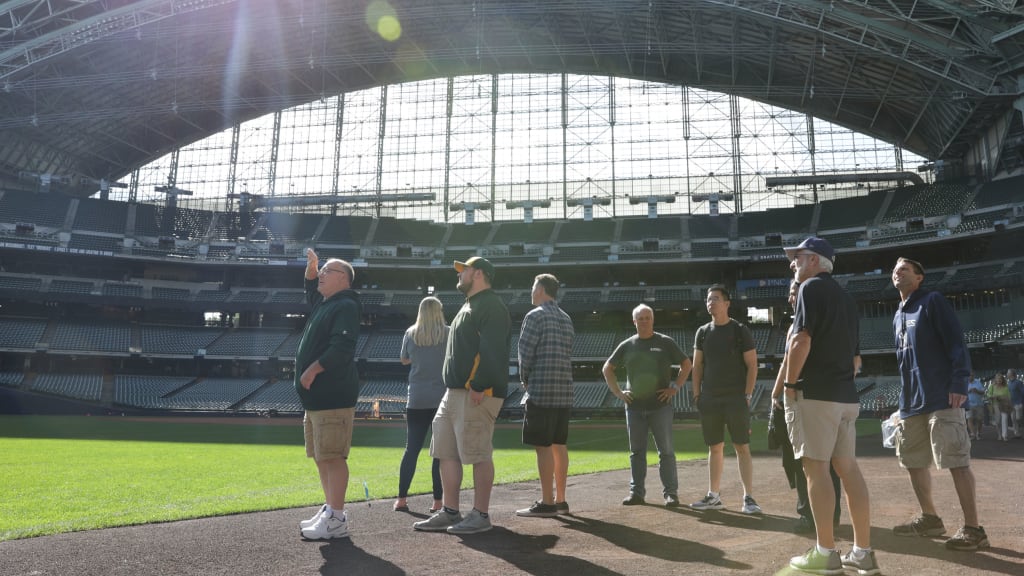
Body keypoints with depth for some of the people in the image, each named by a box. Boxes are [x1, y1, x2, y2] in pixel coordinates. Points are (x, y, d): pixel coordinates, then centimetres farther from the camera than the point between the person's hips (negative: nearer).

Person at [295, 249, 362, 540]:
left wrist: (313, 369, -21)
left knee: (332, 457, -9)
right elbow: (311, 289, 41)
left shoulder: (346, 306, -11)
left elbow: (342, 347, -23)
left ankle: (337, 520, -6)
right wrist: (311, 265, 25)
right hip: (315, 397, 11)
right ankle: (330, 509, 25)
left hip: (333, 397, -10)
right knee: (321, 457, 15)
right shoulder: (324, 303, 19)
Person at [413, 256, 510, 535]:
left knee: (478, 454, -4)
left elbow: (493, 351, -21)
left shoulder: (491, 306, -10)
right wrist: (454, 386, 19)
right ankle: (450, 512, 19)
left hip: (477, 394, -11)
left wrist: (479, 386, -24)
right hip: (453, 392, 11)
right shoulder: (470, 306, 23)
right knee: (446, 452, 11)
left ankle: (480, 515, 5)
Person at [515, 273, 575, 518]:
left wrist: (524, 379, 7)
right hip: (564, 390, 8)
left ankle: (547, 502, -2)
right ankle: (560, 500, 17)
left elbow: (525, 353, -11)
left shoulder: (535, 316, -8)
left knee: (543, 446, -4)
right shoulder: (566, 319, 16)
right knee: (559, 445, 12)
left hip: (541, 390, -8)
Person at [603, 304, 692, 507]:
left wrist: (675, 387, -3)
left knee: (665, 450, -1)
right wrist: (618, 392, 6)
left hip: (660, 406, -2)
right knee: (636, 451, 8)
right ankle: (636, 492, 16)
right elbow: (607, 369, 16)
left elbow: (687, 364, 7)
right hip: (634, 407, 2)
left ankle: (670, 492, 6)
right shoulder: (627, 345, 8)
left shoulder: (665, 343, 3)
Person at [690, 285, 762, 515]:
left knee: (742, 447, -4)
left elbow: (752, 365, -3)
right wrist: (696, 394, 4)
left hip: (736, 399, -4)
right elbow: (697, 366, 12)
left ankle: (748, 497, 0)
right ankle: (713, 496, 16)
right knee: (714, 448, 9)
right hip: (709, 400, 4)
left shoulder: (740, 331, -1)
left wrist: (747, 395, -10)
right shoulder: (703, 332, 10)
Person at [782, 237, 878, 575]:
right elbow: (853, 353, 22)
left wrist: (789, 385, -10)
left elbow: (801, 341, -17)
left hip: (814, 393, -8)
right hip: (846, 394, 8)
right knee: (847, 467, 8)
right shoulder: (845, 297, 21)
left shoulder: (811, 287, -6)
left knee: (815, 467, -4)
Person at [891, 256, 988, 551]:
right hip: (912, 402, 8)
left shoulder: (933, 301, -2)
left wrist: (959, 383, -20)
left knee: (956, 461, -8)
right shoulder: (898, 316, 21)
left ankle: (973, 529, -2)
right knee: (913, 460, 12)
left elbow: (956, 342, -11)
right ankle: (929, 518, 24)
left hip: (942, 397, -8)